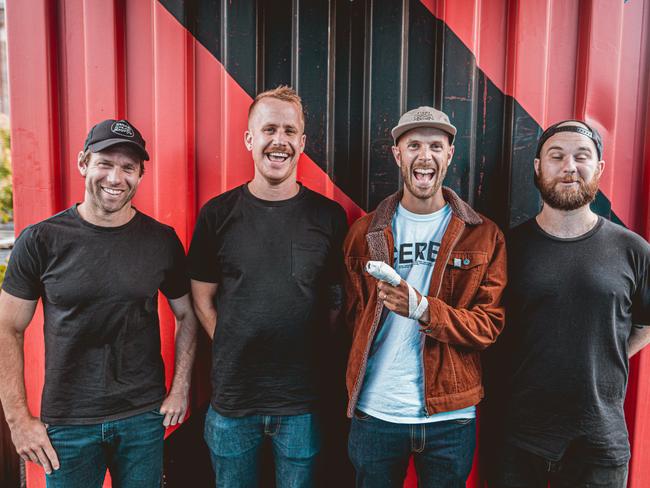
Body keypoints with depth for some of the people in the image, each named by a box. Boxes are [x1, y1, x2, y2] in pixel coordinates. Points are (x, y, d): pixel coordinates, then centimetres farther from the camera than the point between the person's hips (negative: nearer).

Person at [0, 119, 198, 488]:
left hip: (145, 417, 1)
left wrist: (181, 389, -1)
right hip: (67, 423, -1)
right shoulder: (41, 240, -7)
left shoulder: (163, 240, -4)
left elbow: (187, 315, 6)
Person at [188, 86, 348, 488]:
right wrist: (234, 352, -3)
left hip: (303, 399, 0)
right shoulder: (218, 213, -3)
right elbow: (203, 298, 3)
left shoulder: (329, 216, -4)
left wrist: (311, 350, -3)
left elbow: (338, 300, 3)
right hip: (233, 396, 1)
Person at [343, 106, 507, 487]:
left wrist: (423, 309, -23)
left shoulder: (484, 236, -2)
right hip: (374, 412, 1)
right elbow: (351, 315, 6)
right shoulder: (365, 232, 1)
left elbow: (490, 324, -7)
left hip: (450, 415, 0)